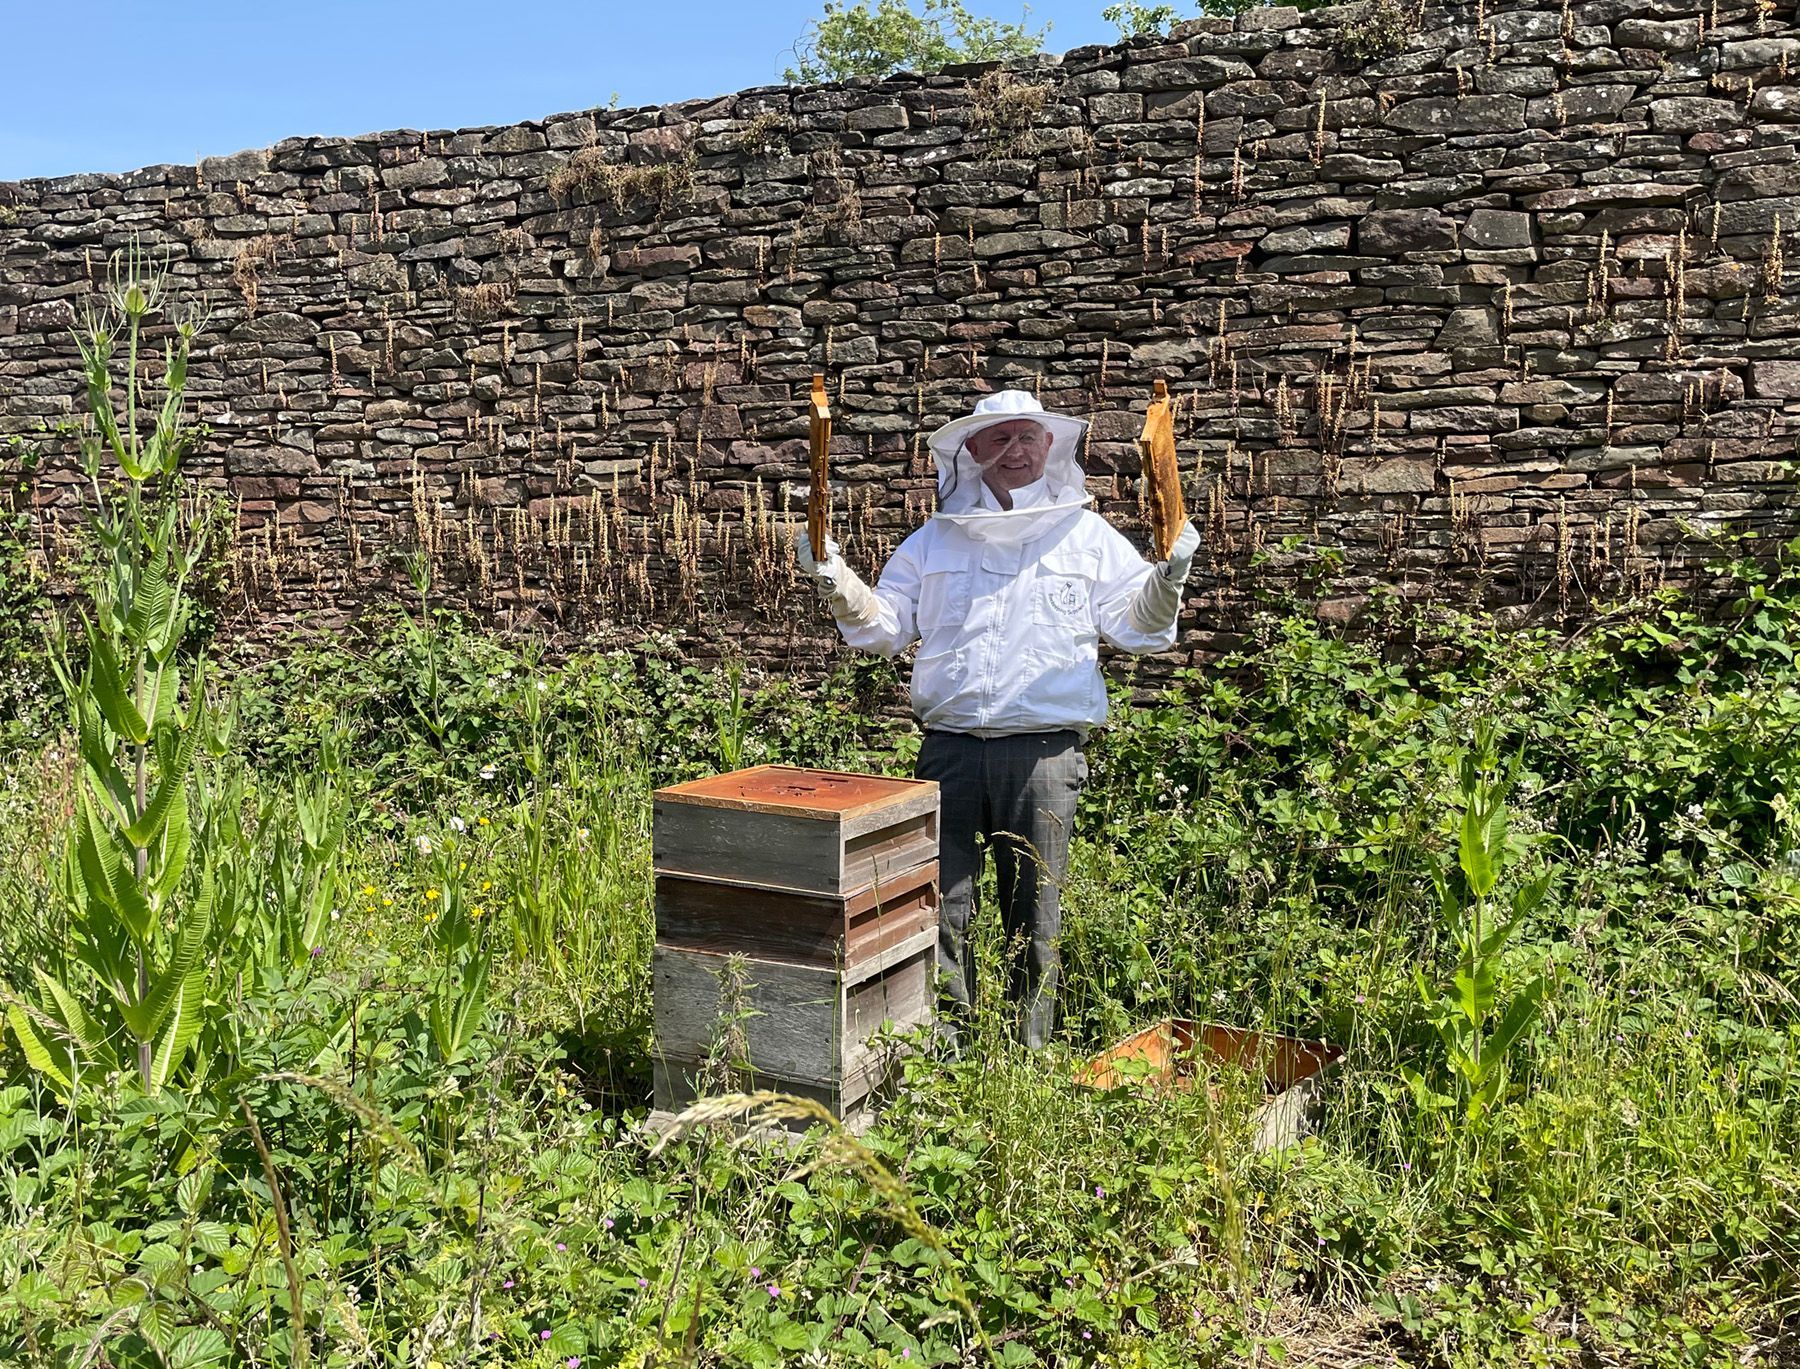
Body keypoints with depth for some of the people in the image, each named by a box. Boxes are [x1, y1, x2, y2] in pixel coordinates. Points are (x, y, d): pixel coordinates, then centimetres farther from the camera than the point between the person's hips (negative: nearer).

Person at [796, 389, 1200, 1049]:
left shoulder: (1088, 536, 9)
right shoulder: (935, 539, 13)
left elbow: (1137, 626, 6)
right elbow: (884, 625, 13)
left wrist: (1169, 576, -13)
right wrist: (834, 578, -3)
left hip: (1044, 753, -1)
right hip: (950, 747, 1)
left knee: (1034, 916, 7)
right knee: (940, 904, 3)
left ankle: (1028, 1055, 20)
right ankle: (943, 1045, 17)